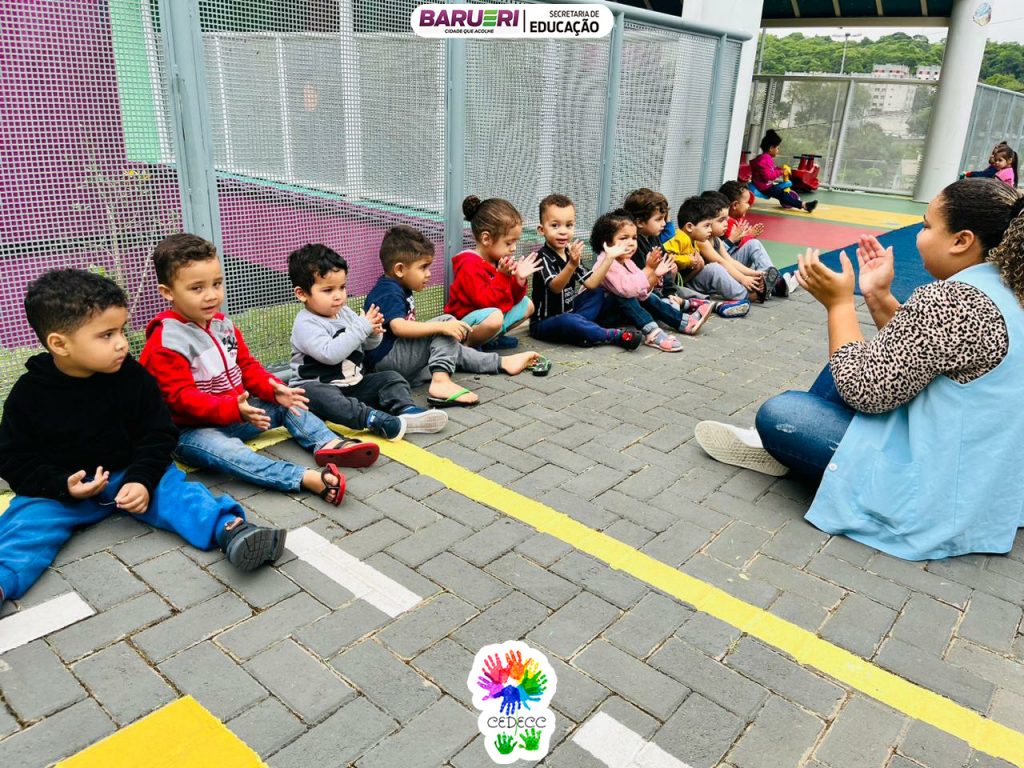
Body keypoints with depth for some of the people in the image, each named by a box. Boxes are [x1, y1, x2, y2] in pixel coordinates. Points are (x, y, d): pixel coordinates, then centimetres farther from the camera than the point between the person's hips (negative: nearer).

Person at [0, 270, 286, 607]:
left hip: (132, 473, -1)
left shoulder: (133, 377, -6)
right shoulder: (29, 393, -7)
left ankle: (230, 530, -46)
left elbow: (158, 436, -2)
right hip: (62, 486, 1)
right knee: (28, 519, -24)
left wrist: (141, 479, -19)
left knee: (176, 491, -25)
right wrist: (63, 486, -19)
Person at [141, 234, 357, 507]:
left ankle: (328, 443, -18)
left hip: (237, 413, 9)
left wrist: (274, 389, -11)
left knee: (286, 405, 3)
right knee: (222, 449, -36)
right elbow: (181, 397, -24)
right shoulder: (165, 342, -19)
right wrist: (234, 408, -38)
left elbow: (247, 366, 9)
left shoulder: (223, 325, 6)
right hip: (193, 429, -8)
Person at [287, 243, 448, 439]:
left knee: (391, 377, -2)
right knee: (313, 393, -37)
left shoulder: (345, 312, 7)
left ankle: (406, 410, -30)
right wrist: (362, 327, -24)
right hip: (318, 385, -7)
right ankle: (373, 418, -53)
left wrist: (373, 333, -10)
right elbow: (330, 354, -30)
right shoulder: (305, 324, -15)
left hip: (353, 385, 7)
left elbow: (368, 346, 15)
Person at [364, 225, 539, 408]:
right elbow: (398, 327, -33)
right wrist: (441, 327, -37)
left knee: (452, 348, 20)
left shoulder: (398, 290, 14)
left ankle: (502, 362, 25)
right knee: (446, 321, -19)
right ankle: (441, 382, -33)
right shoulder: (389, 293, -17)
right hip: (387, 361, -11)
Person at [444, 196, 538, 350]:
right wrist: (502, 276, -32)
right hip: (466, 322, -10)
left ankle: (491, 338, 11)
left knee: (527, 304, 15)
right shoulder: (470, 266, -24)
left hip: (492, 314, 10)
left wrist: (520, 279, -9)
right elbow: (484, 301, -29)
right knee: (495, 317, -40)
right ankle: (469, 345, -12)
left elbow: (512, 299, 9)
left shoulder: (500, 261, 6)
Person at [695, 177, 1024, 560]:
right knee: (850, 363, 20)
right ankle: (777, 445, 24)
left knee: (777, 412, -8)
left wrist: (840, 302, -12)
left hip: (938, 491, -10)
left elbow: (865, 391, -22)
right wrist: (878, 296, 4)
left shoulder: (948, 301, -27)